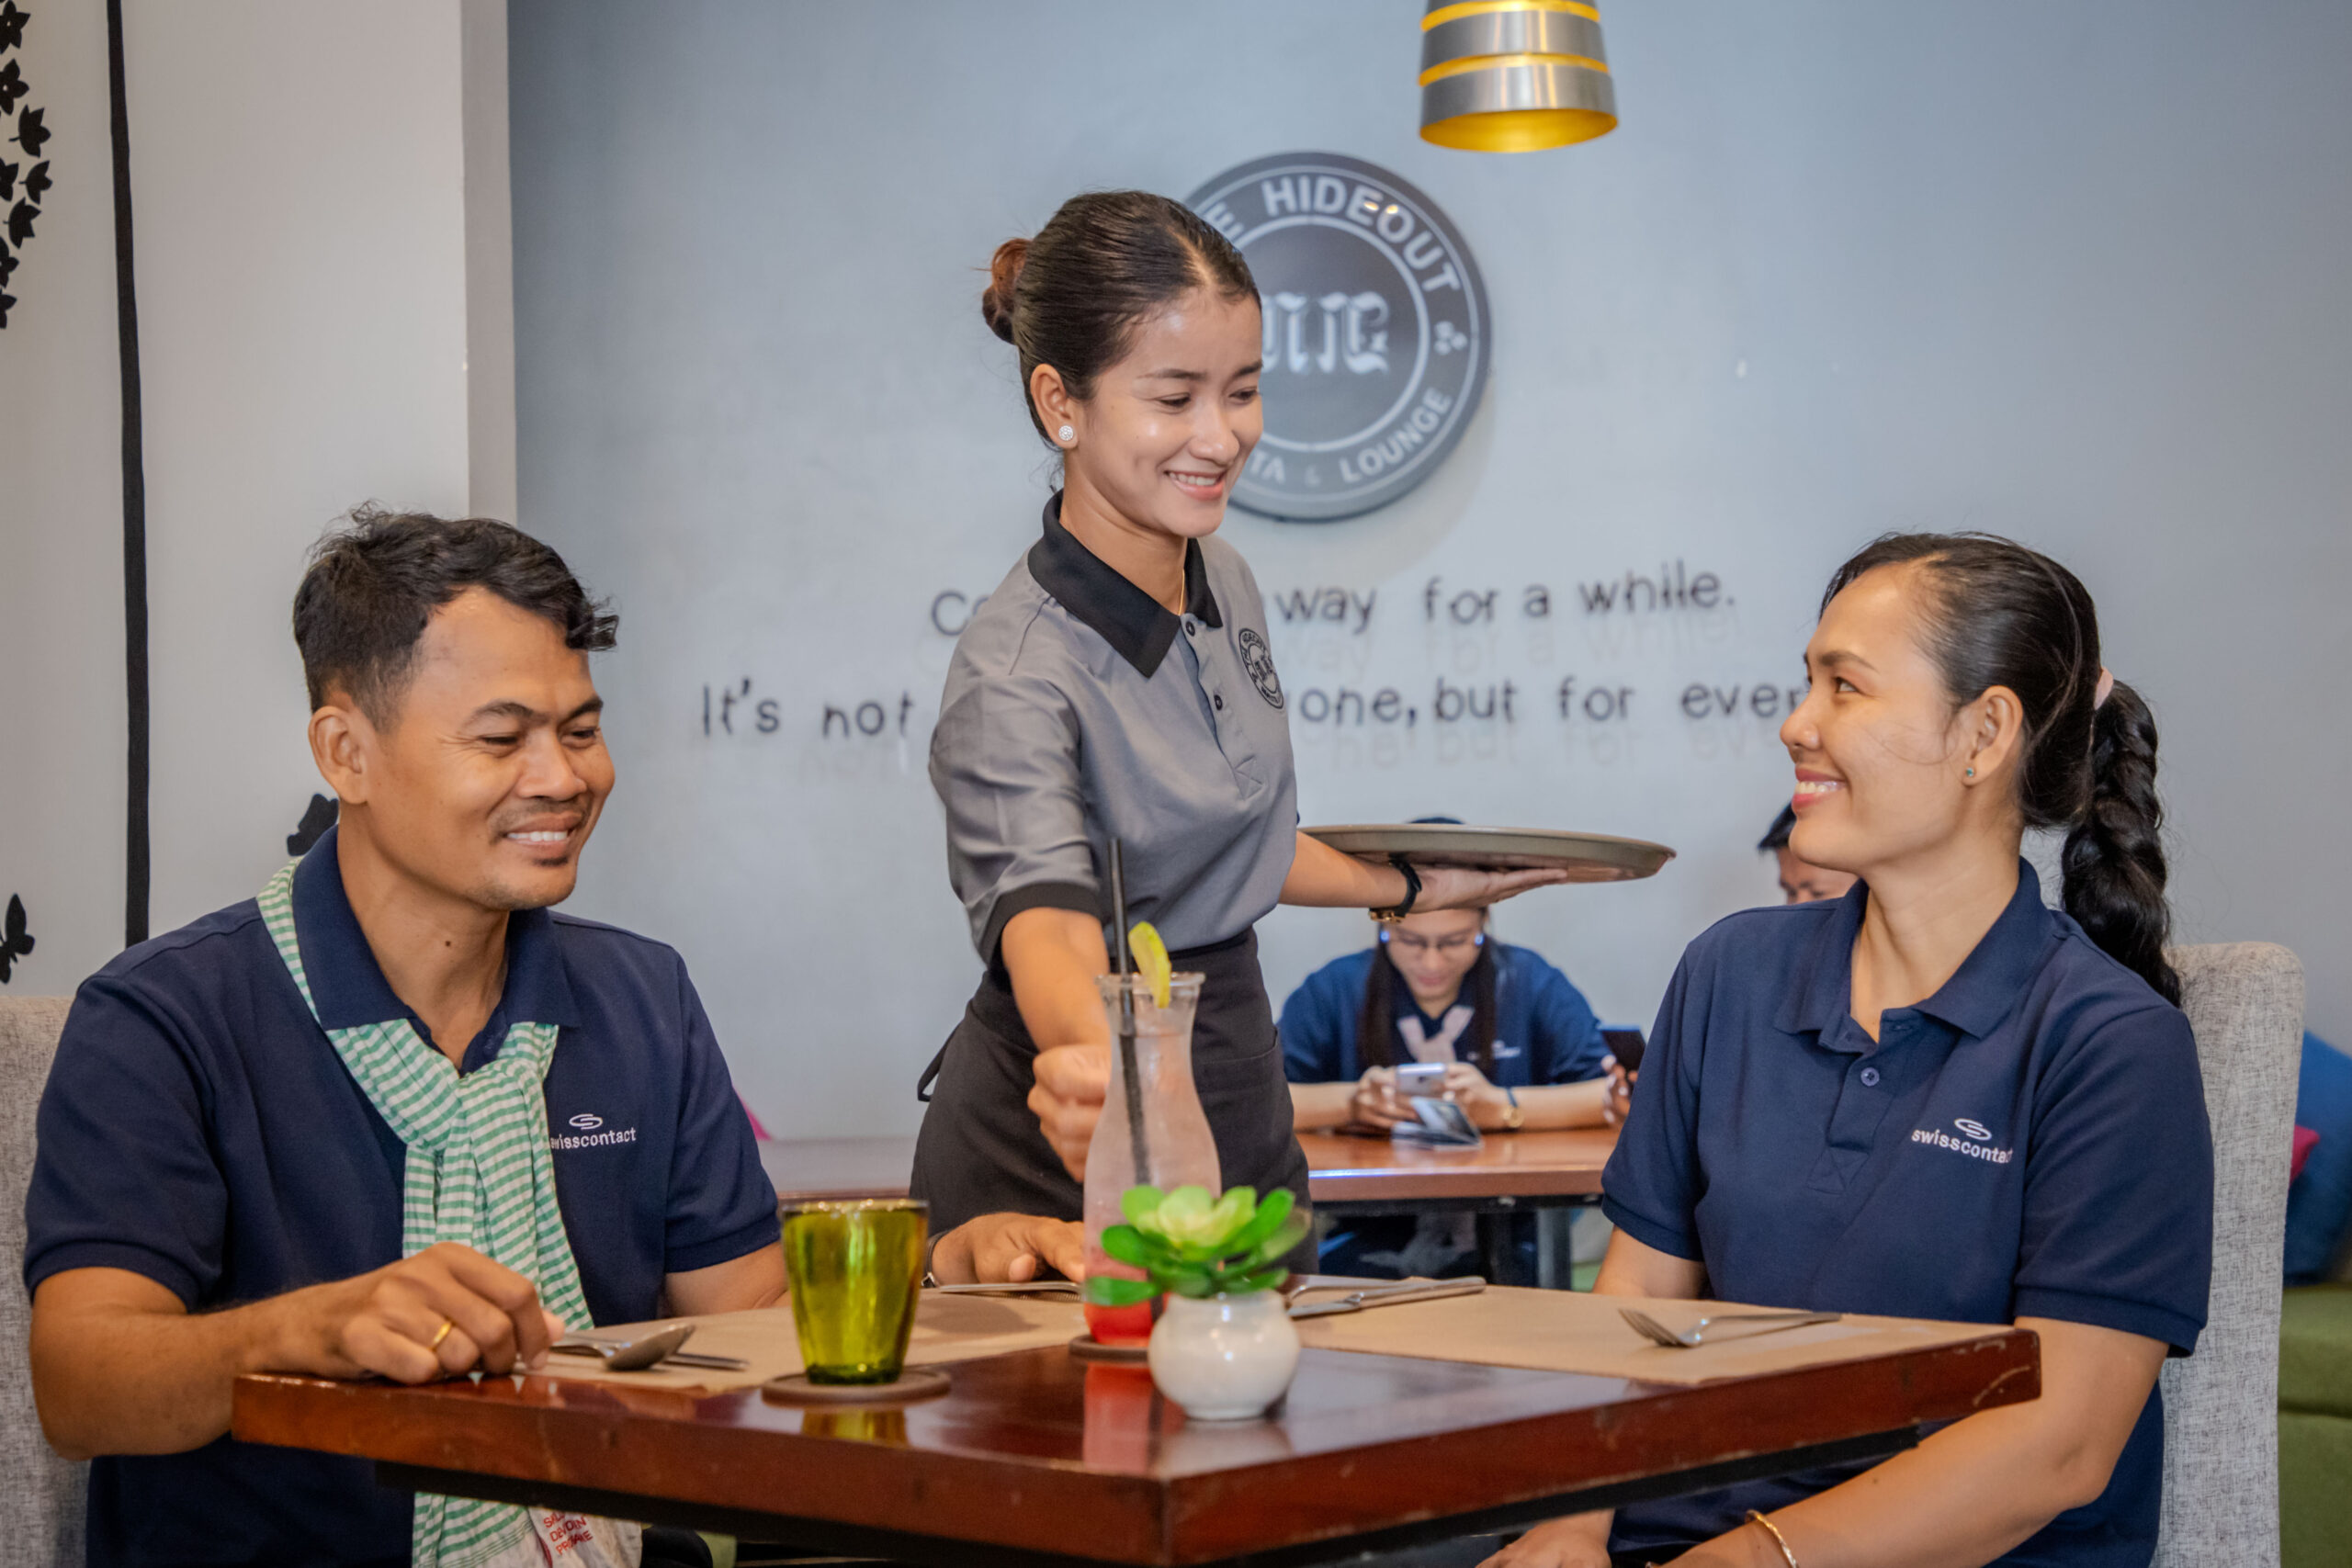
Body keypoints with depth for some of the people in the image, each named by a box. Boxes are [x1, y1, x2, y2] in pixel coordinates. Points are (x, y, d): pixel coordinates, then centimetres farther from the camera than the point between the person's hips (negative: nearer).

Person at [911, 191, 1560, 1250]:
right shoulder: (1015, 673, -23)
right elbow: (1045, 913, -40)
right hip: (1061, 1170, -7)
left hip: (1242, 1118, 7)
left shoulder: (1222, 581, 1)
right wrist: (1099, 1059, -60)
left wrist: (1412, 887, 25)